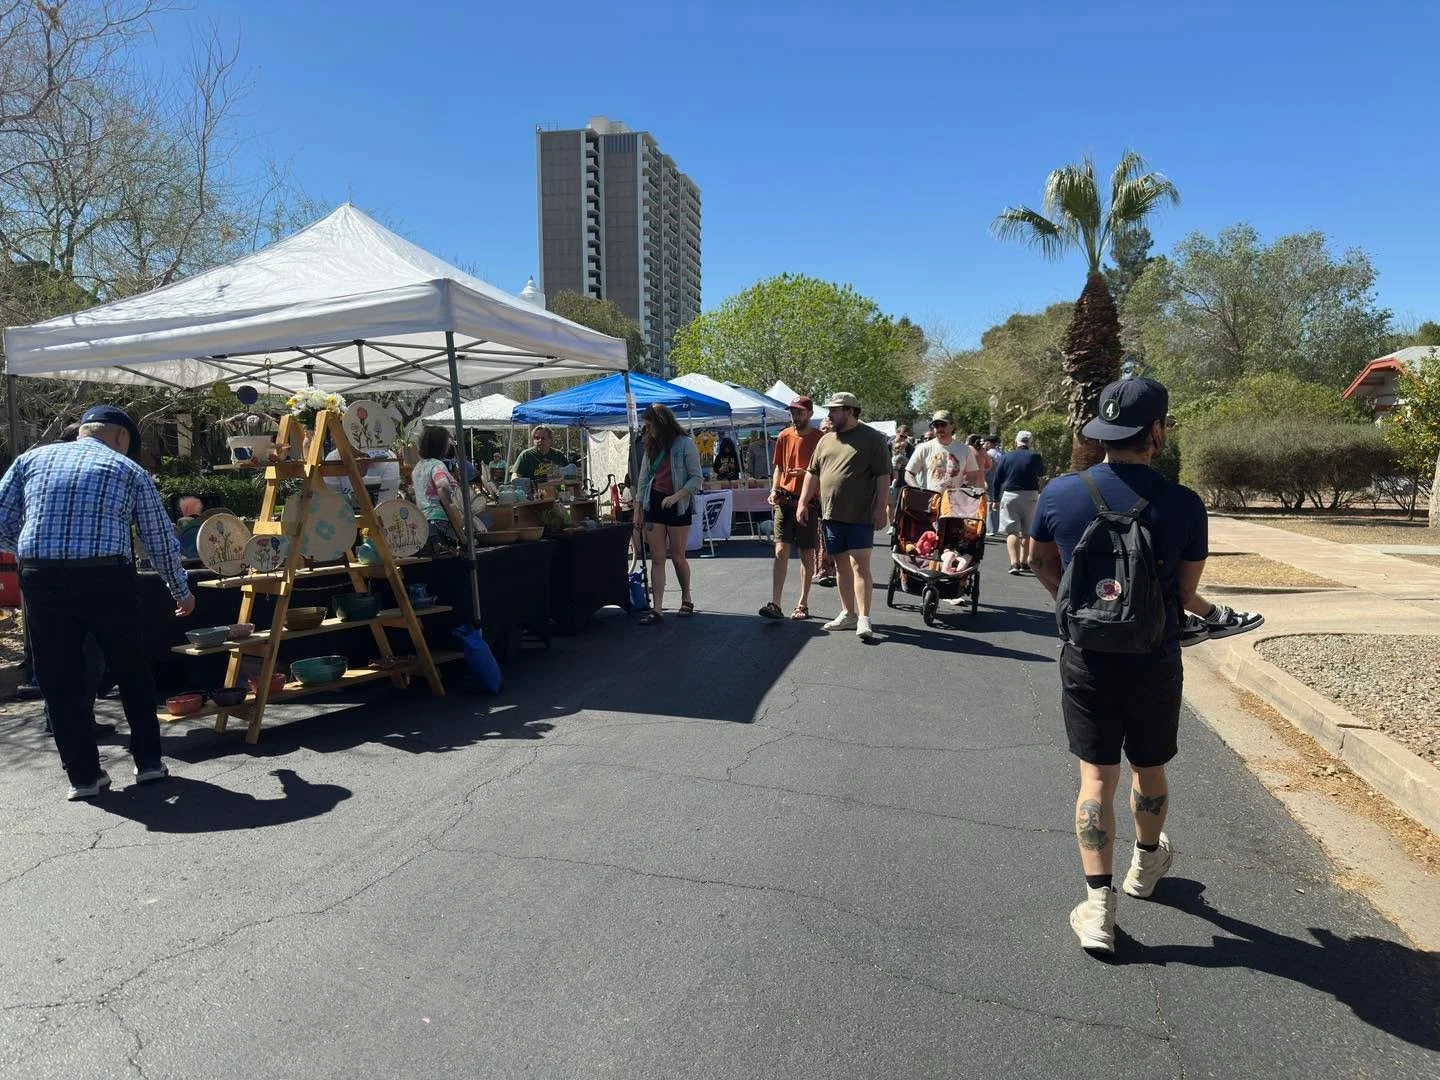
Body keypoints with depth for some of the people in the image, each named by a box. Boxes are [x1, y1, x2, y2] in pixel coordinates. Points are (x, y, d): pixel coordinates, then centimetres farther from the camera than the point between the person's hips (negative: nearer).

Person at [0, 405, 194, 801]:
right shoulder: (129, 470, 10)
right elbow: (161, 542, 12)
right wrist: (181, 593, 25)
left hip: (42, 582, 2)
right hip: (107, 580, -2)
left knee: (60, 681, 13)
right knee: (133, 673, 15)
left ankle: (83, 775, 18)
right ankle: (148, 762, 22)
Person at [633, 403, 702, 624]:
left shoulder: (684, 444, -6)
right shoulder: (650, 447, 11)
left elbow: (697, 478, -9)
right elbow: (643, 479, 14)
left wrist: (677, 496, -21)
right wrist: (637, 509, 9)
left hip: (678, 506, -5)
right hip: (654, 504, 5)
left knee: (678, 557, 4)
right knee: (657, 559, -1)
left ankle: (686, 599, 27)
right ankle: (657, 609, -3)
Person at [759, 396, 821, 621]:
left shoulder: (820, 439, -4)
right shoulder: (784, 436, 7)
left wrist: (806, 473, -20)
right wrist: (774, 490, 0)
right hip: (785, 500, 3)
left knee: (807, 555, 6)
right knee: (781, 551, -4)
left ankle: (803, 604, 15)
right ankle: (775, 604, -6)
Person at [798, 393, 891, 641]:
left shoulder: (873, 439, -3)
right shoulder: (825, 440, 15)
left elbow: (883, 476, -6)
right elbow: (812, 474, 17)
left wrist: (880, 507, -12)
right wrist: (803, 503, 12)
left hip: (860, 516, -6)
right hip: (831, 515, 6)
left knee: (860, 566, -9)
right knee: (842, 565, 12)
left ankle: (864, 619, -9)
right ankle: (848, 613, 22)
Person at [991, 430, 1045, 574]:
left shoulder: (1006, 457, 2)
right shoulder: (1035, 457, 1)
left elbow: (996, 481, 3)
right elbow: (1042, 473, 21)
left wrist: (996, 499, 11)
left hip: (1009, 495, -1)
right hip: (1030, 496, 1)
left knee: (1012, 531, -3)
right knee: (1027, 531, 12)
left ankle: (1014, 562, -18)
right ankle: (1024, 562, 17)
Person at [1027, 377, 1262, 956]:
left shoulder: (1061, 492, -10)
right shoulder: (1184, 505, -15)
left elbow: (1039, 561, 7)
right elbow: (1186, 594, -7)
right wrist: (1208, 611, 17)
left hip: (1085, 659, 1)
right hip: (1154, 664, 0)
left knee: (1096, 775, 8)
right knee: (1149, 769, 21)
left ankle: (1098, 907, 6)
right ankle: (1146, 863, 46)